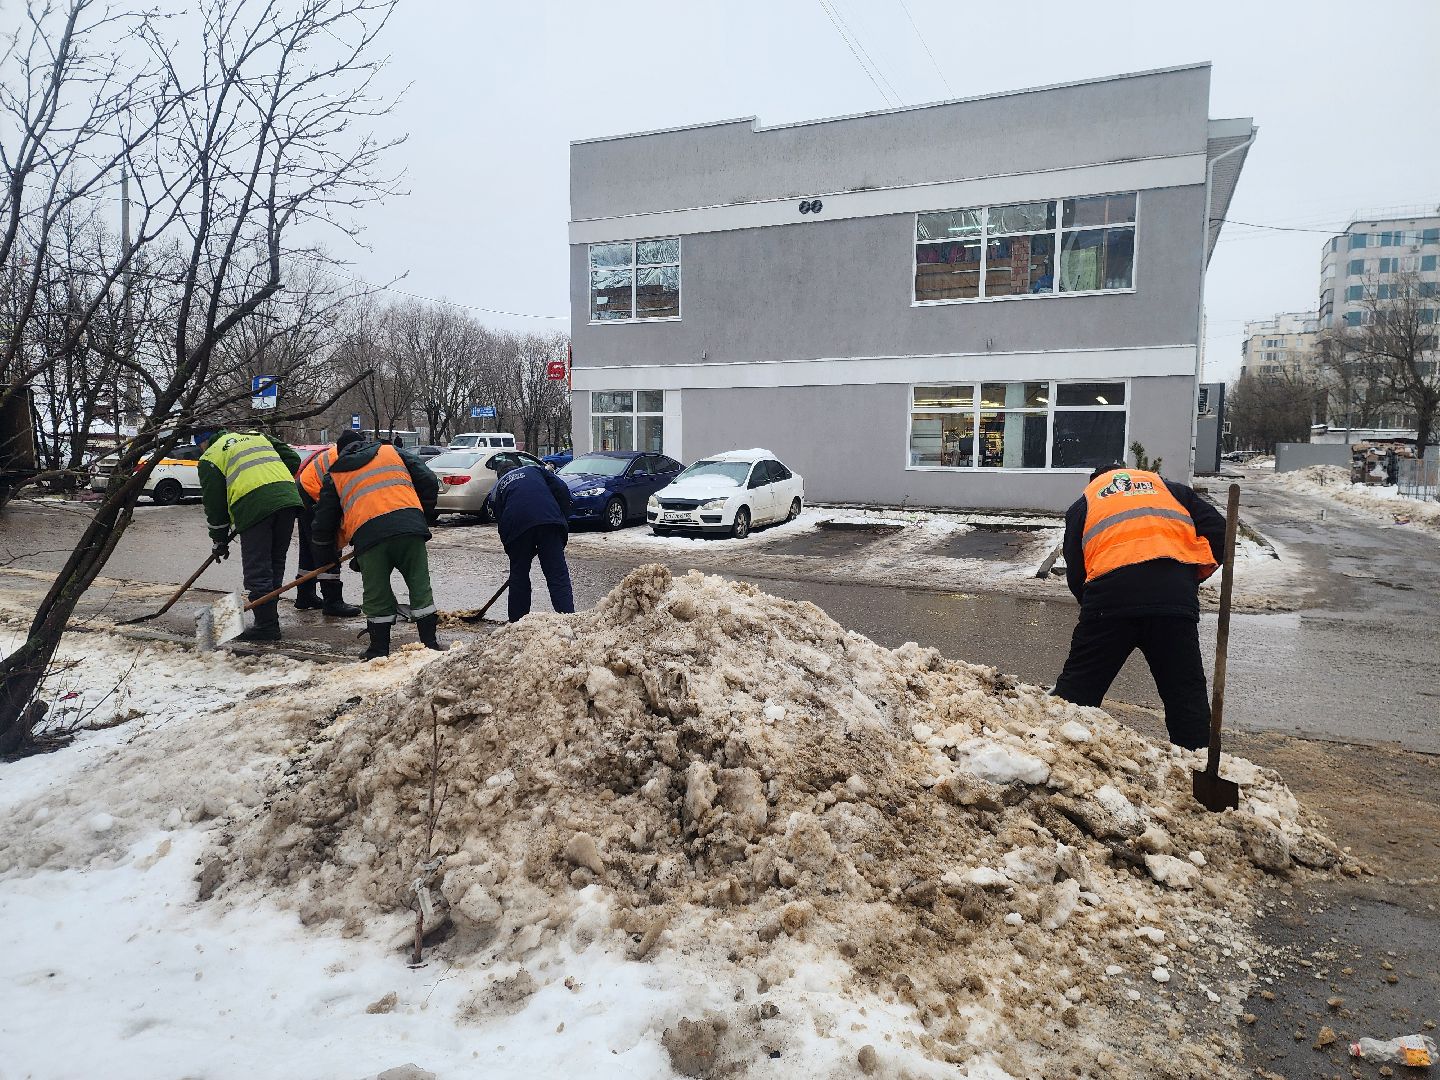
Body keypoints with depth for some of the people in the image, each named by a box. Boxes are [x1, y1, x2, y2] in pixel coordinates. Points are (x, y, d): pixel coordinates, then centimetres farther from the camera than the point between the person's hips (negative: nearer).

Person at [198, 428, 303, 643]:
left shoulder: (210, 458, 15)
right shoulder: (257, 436, 29)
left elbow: (214, 504, 13)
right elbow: (293, 459, 20)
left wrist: (219, 541, 21)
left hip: (253, 505, -5)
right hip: (288, 497, 6)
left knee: (257, 569, 1)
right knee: (276, 564, 14)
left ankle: (267, 625, 2)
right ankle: (268, 616, 21)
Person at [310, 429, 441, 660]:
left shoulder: (334, 476, 26)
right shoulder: (393, 452, 25)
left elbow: (323, 522, 28)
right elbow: (429, 483, 16)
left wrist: (326, 557, 41)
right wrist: (421, 512, 31)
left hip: (368, 534, 0)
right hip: (409, 526, 0)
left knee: (376, 595, 12)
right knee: (420, 585, 10)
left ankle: (379, 649, 19)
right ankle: (429, 643, 13)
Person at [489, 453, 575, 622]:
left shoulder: (497, 488, 28)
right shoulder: (535, 470, 28)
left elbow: (500, 519, 23)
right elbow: (562, 489, 12)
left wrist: (510, 549, 30)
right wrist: (562, 518, 17)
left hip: (517, 527, 1)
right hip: (549, 521, -1)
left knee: (519, 576, 16)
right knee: (558, 576, -1)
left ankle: (517, 622, 21)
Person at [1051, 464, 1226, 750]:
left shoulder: (1083, 504, 26)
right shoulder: (1170, 489, 30)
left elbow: (1075, 573, 17)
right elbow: (1219, 533, 16)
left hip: (1110, 592, -1)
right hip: (1175, 595, 1)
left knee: (1078, 687, 8)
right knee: (1186, 692, 12)